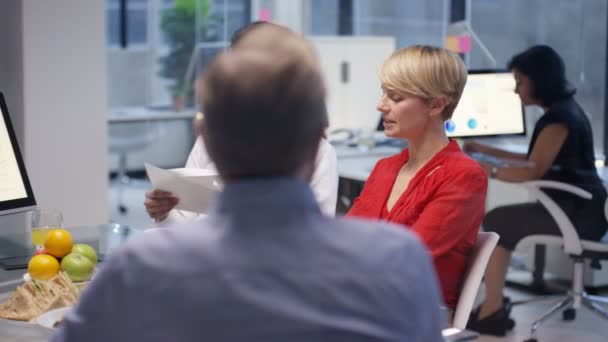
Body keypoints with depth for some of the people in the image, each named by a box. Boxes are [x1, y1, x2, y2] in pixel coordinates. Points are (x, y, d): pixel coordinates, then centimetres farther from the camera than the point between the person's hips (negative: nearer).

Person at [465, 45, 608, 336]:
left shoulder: (558, 119, -16)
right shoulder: (565, 109, 15)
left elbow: (532, 172, -19)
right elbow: (536, 159, 22)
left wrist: (486, 169, -18)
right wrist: (487, 150, 23)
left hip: (579, 214, -10)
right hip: (578, 207, 10)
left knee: (495, 223, -10)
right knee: (500, 223, 9)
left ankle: (493, 309, -2)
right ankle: (493, 305, 9)